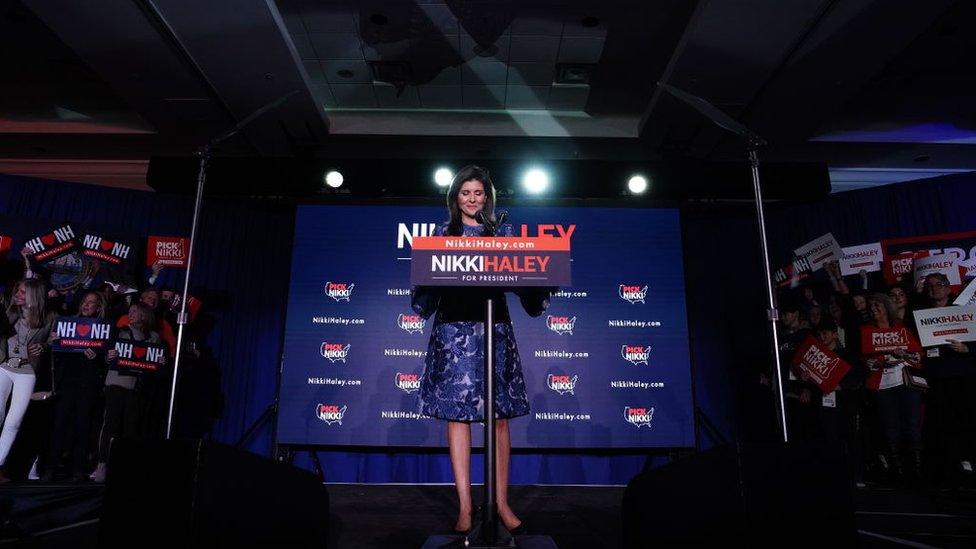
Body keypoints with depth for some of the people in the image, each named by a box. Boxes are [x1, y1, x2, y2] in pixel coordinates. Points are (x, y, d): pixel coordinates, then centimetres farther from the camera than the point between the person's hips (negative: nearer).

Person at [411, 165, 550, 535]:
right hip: (454, 330, 0)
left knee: (499, 416, 2)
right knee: (457, 414, 0)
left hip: (494, 329, 0)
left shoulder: (504, 232, 12)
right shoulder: (442, 233, 11)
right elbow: (430, 280, 8)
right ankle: (465, 506, 8)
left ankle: (502, 503, 13)